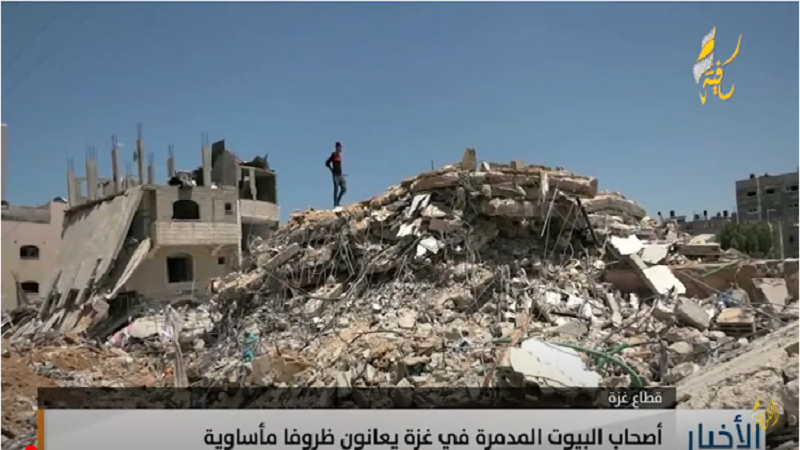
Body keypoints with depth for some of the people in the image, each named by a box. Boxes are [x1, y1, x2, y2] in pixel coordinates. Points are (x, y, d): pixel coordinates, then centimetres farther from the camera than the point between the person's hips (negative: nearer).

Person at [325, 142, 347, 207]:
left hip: (340, 175, 8)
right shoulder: (333, 155, -7)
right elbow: (327, 163, -6)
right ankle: (335, 204, -1)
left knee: (344, 189, 4)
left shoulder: (339, 155, 15)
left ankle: (337, 202, 16)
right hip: (336, 175, -8)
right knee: (336, 189, -6)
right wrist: (332, 170, -4)